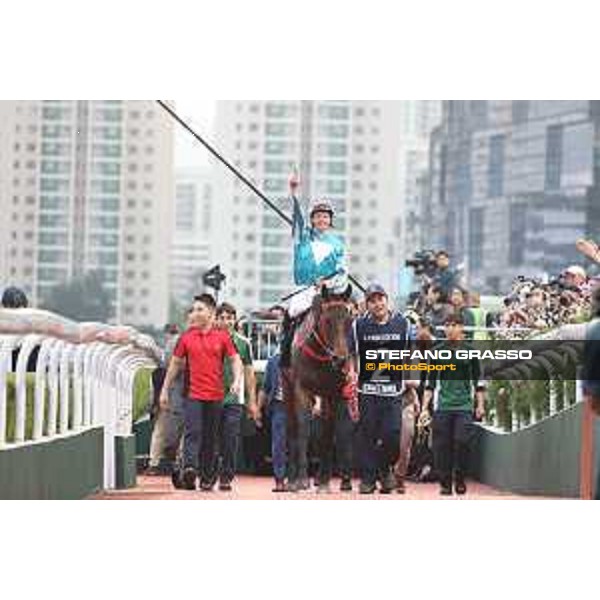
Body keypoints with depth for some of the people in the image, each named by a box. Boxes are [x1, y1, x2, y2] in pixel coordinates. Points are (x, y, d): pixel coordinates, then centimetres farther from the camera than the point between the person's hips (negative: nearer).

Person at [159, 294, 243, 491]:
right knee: (192, 431, -17)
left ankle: (207, 478, 15)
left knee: (211, 438, 7)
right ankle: (190, 468, -32)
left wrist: (237, 380, -12)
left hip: (215, 396, 1)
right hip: (193, 394, -1)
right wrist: (165, 390, 13)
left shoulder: (222, 337, 4)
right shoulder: (187, 337, 6)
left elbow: (235, 360, 6)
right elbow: (175, 364, 13)